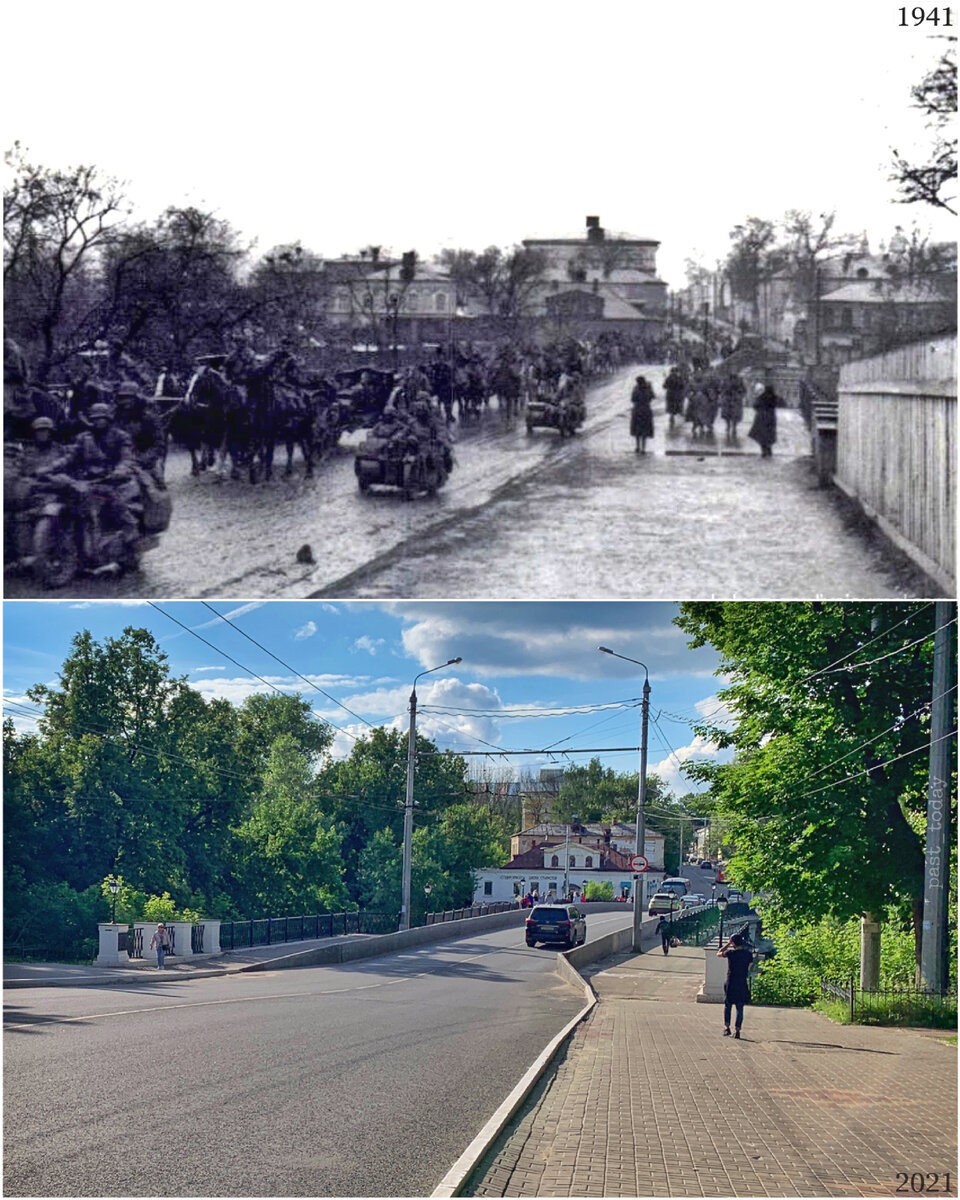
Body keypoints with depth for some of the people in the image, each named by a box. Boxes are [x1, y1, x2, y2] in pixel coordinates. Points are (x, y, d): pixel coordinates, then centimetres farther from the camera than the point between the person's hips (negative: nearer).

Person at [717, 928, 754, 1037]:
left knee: (727, 1006, 13)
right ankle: (737, 1030, 3)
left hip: (731, 984, -2)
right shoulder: (748, 954, 0)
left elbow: (719, 953, 9)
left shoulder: (731, 953, -9)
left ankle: (727, 1027, 6)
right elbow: (749, 968, 10)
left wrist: (728, 944, 11)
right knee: (740, 1008, 6)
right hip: (743, 984, 2)